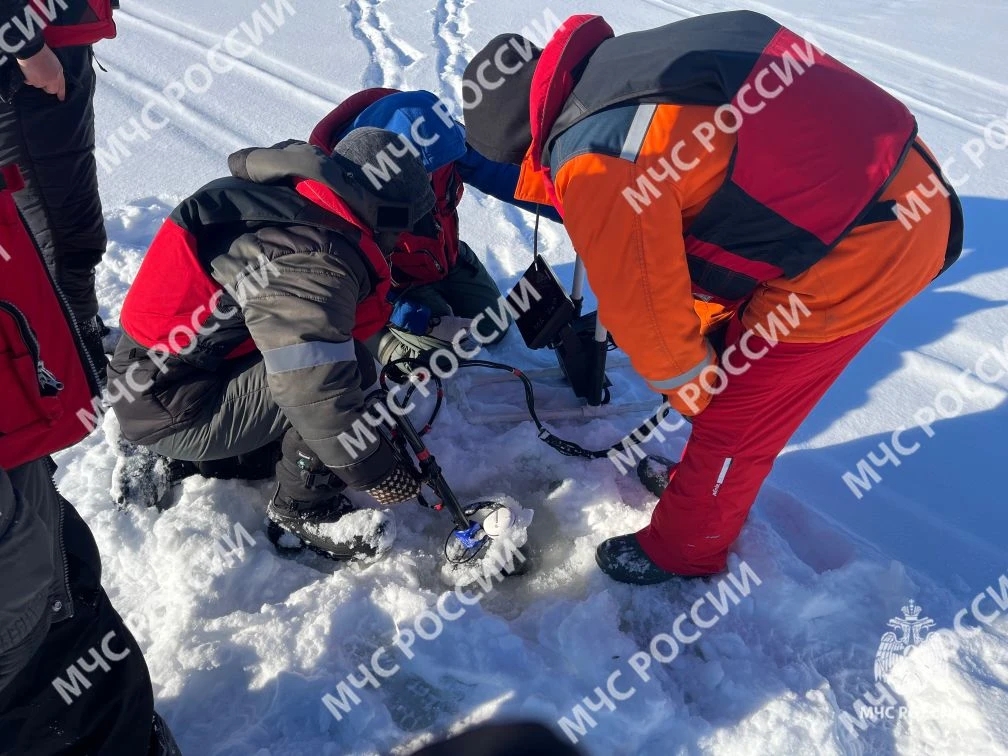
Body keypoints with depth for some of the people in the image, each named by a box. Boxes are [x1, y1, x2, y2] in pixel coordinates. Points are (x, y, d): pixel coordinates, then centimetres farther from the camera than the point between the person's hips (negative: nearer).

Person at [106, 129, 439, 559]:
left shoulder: (286, 202, 3)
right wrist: (376, 471, -19)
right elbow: (319, 392, -30)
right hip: (171, 413, -10)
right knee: (346, 370, -22)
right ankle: (304, 512, -2)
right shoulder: (312, 263, -26)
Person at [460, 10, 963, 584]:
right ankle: (705, 480, 47)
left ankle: (681, 550, 31)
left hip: (858, 250, -9)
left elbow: (642, 300, -14)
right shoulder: (616, 67, 7)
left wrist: (690, 389, 5)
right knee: (729, 366, 23)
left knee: (731, 419, 7)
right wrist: (706, 343, 19)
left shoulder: (595, 164, -22)